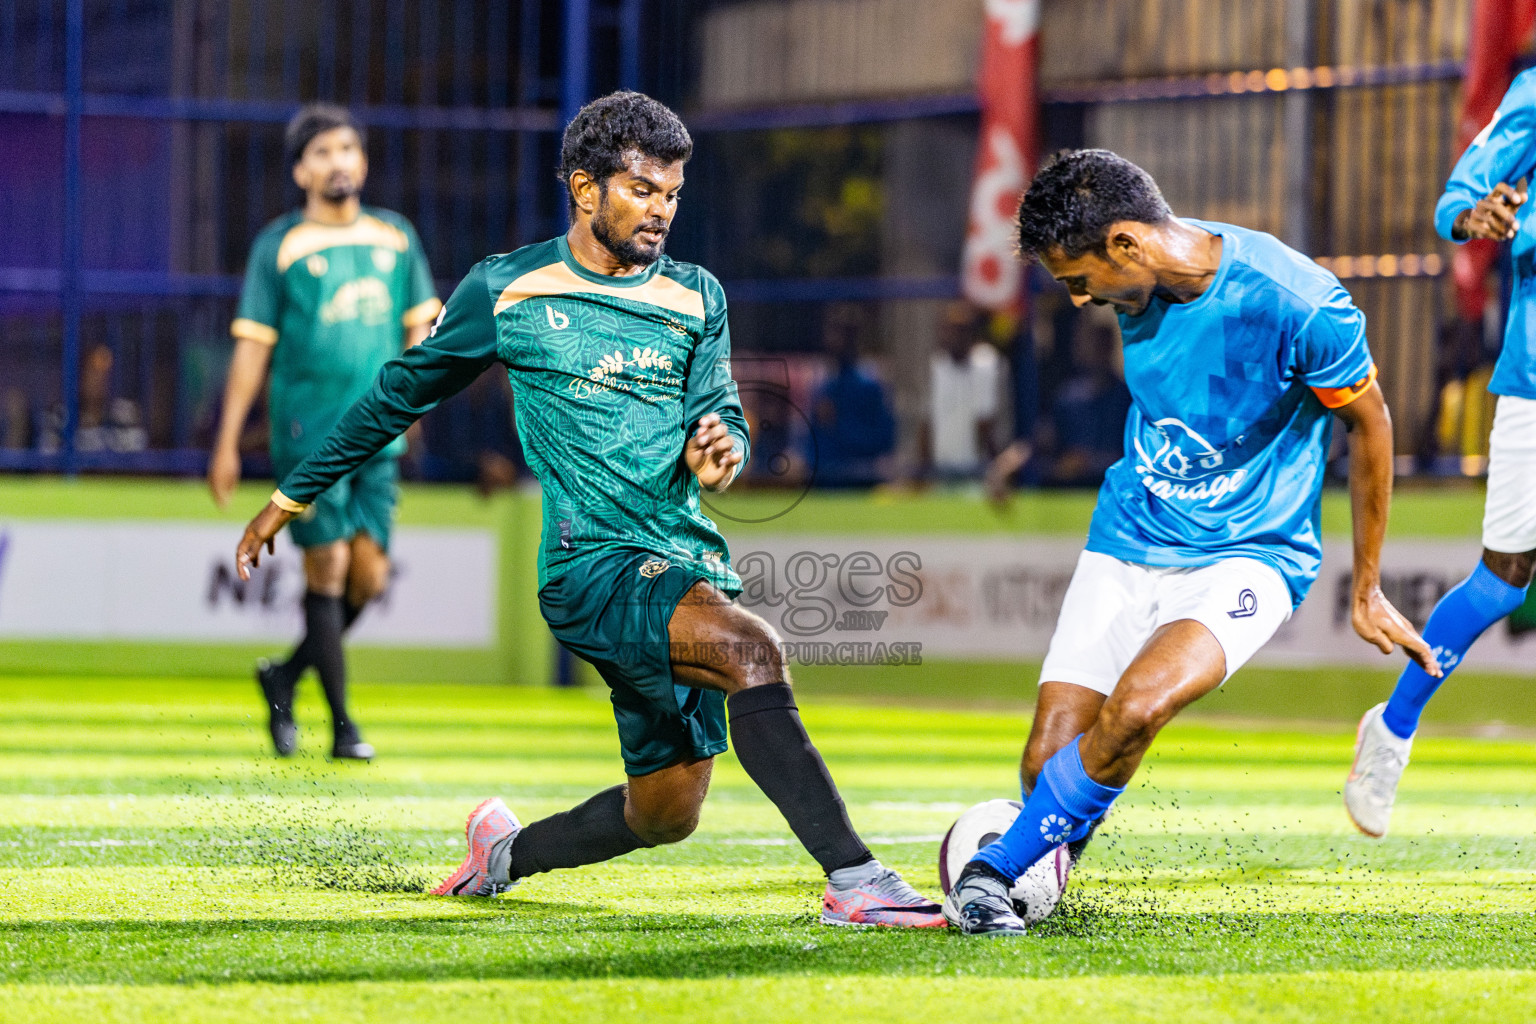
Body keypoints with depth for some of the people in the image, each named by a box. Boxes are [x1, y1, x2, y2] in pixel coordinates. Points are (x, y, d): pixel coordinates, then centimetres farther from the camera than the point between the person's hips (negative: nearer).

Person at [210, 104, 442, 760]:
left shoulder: (396, 237, 11)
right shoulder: (279, 246, -1)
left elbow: (420, 323, 19)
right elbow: (252, 345, -1)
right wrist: (228, 442, -4)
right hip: (308, 432, -4)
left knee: (369, 576, 0)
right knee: (328, 568, -7)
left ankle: (285, 677, 22)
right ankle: (342, 725, -1)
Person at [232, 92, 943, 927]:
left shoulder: (697, 297, 13)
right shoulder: (505, 290, 3)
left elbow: (717, 410, 5)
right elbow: (402, 395, 13)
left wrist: (717, 447, -21)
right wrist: (289, 498, 18)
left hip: (691, 565, 6)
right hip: (592, 565, -5)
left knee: (664, 814, 6)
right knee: (750, 650, -32)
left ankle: (504, 853, 35)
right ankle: (852, 878, -37)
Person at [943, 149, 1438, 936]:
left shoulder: (1298, 305, -23)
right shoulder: (1141, 282, -5)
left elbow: (1369, 425, -7)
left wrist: (1365, 591, 3)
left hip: (1250, 555, -5)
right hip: (1127, 540, 5)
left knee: (1137, 707, -31)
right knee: (1051, 756, -10)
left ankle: (996, 870, -15)